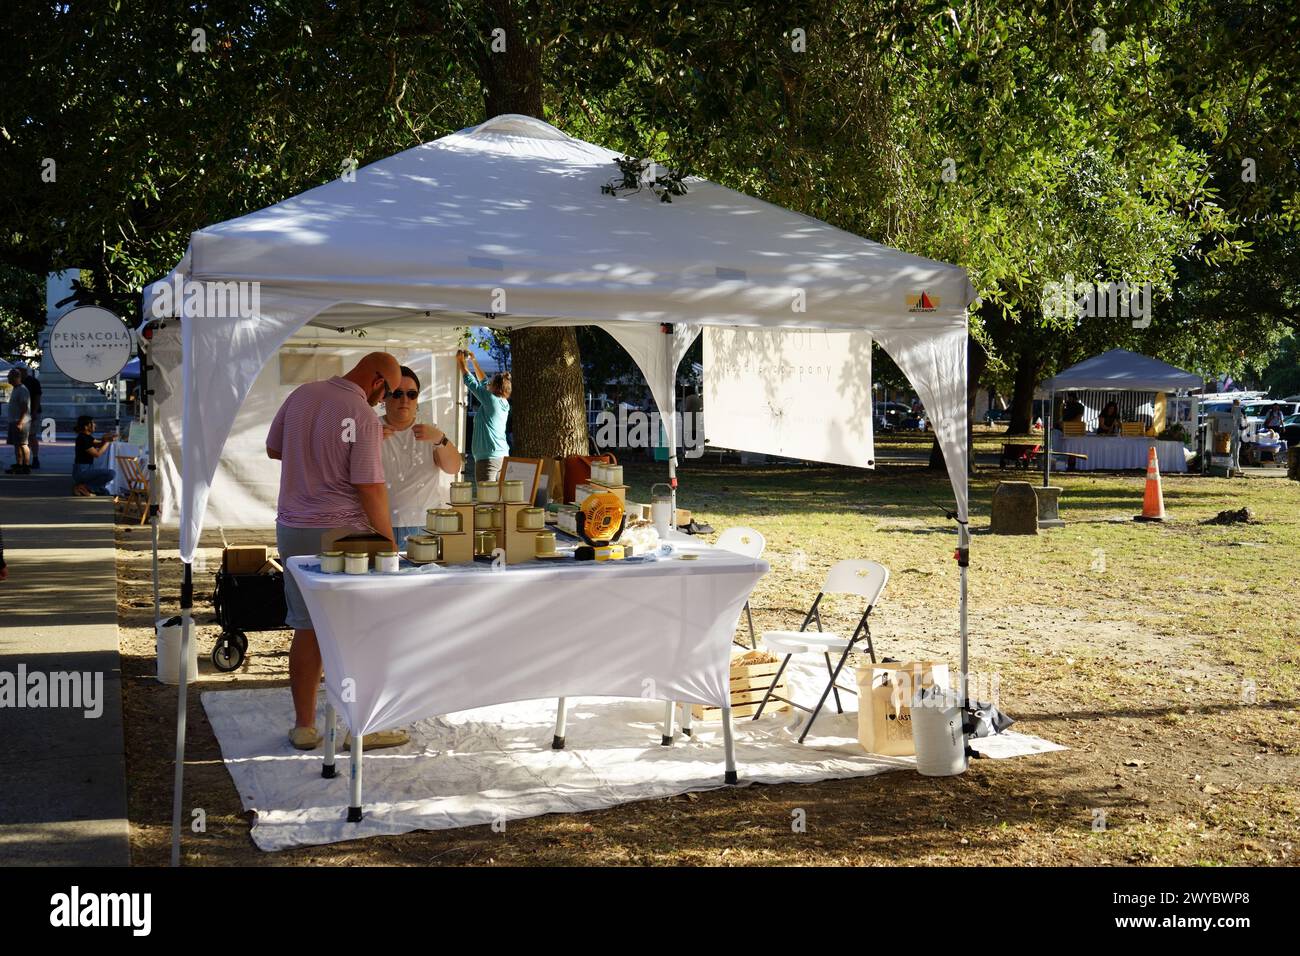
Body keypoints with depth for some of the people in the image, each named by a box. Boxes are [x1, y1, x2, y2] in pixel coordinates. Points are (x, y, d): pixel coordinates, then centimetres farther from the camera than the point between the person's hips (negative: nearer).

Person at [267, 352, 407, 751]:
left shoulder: (302, 394, 5)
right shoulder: (364, 417, -15)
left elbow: (273, 448, 17)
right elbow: (370, 487, -17)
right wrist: (388, 540, -6)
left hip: (292, 528, 6)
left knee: (306, 628, 11)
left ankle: (304, 726, 17)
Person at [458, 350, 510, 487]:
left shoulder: (491, 399, -10)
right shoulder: (503, 403, 11)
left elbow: (470, 382, -2)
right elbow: (483, 381, 24)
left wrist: (461, 362, 13)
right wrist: (474, 361, 31)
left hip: (488, 457, -8)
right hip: (503, 456, 8)